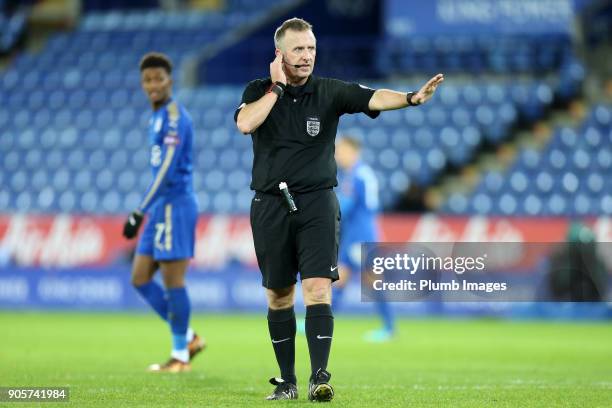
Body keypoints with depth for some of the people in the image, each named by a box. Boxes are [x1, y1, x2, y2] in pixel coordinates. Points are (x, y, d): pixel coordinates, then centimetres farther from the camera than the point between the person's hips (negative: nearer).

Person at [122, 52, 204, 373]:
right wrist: (145, 213, 22)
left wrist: (140, 213, -20)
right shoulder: (157, 118, 17)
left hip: (174, 205, -10)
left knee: (173, 281, -4)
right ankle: (188, 338, 16)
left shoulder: (175, 117, -13)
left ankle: (180, 356, 4)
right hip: (161, 208, 10)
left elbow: (166, 171, -20)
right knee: (140, 279, 9)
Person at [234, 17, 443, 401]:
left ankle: (319, 377, -19)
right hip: (270, 206, 2)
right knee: (279, 295, 8)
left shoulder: (330, 92, 0)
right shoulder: (260, 91, 3)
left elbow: (374, 98, -17)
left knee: (318, 289, -14)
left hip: (317, 203, -1)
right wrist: (277, 87, -12)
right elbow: (245, 123, -18)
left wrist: (411, 97, -35)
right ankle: (287, 380, 18)